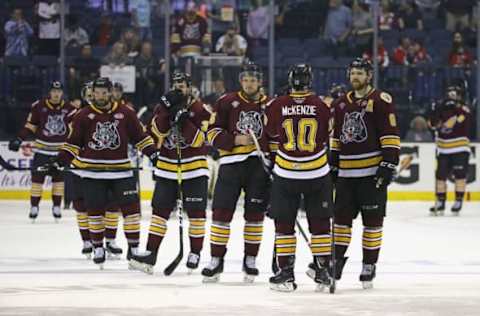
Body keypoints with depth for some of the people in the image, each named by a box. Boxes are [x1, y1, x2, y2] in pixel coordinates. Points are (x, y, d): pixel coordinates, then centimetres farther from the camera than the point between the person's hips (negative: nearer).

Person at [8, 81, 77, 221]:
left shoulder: (69, 108, -2)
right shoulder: (39, 106, -6)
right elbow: (30, 126, 0)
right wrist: (18, 140, -8)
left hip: (60, 151, 1)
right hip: (42, 149, -1)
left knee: (58, 179, 7)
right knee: (37, 178, -1)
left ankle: (56, 206, 17)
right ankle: (34, 206, 8)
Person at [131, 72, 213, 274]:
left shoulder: (200, 110, -6)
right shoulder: (163, 108, 5)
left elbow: (198, 140, -16)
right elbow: (157, 131, -10)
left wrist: (184, 120, -26)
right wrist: (167, 110, -20)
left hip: (194, 168, -3)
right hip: (167, 167, 3)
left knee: (196, 212, -1)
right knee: (160, 209, 0)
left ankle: (195, 253, 9)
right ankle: (151, 253, 0)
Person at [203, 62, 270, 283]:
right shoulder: (227, 103, 4)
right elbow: (213, 132, 0)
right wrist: (235, 140, -14)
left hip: (259, 165, 1)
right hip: (231, 163, -1)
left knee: (255, 213, 3)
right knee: (221, 212, -4)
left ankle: (250, 260, 14)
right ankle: (216, 260, 4)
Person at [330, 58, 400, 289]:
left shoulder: (381, 101, -5)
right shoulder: (341, 104, 15)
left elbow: (391, 136, -9)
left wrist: (388, 165, -15)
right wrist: (333, 166, 18)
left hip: (372, 172, -6)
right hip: (346, 173, 6)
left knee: (372, 220, -1)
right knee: (341, 217, 6)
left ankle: (369, 266, 5)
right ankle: (337, 260, 15)